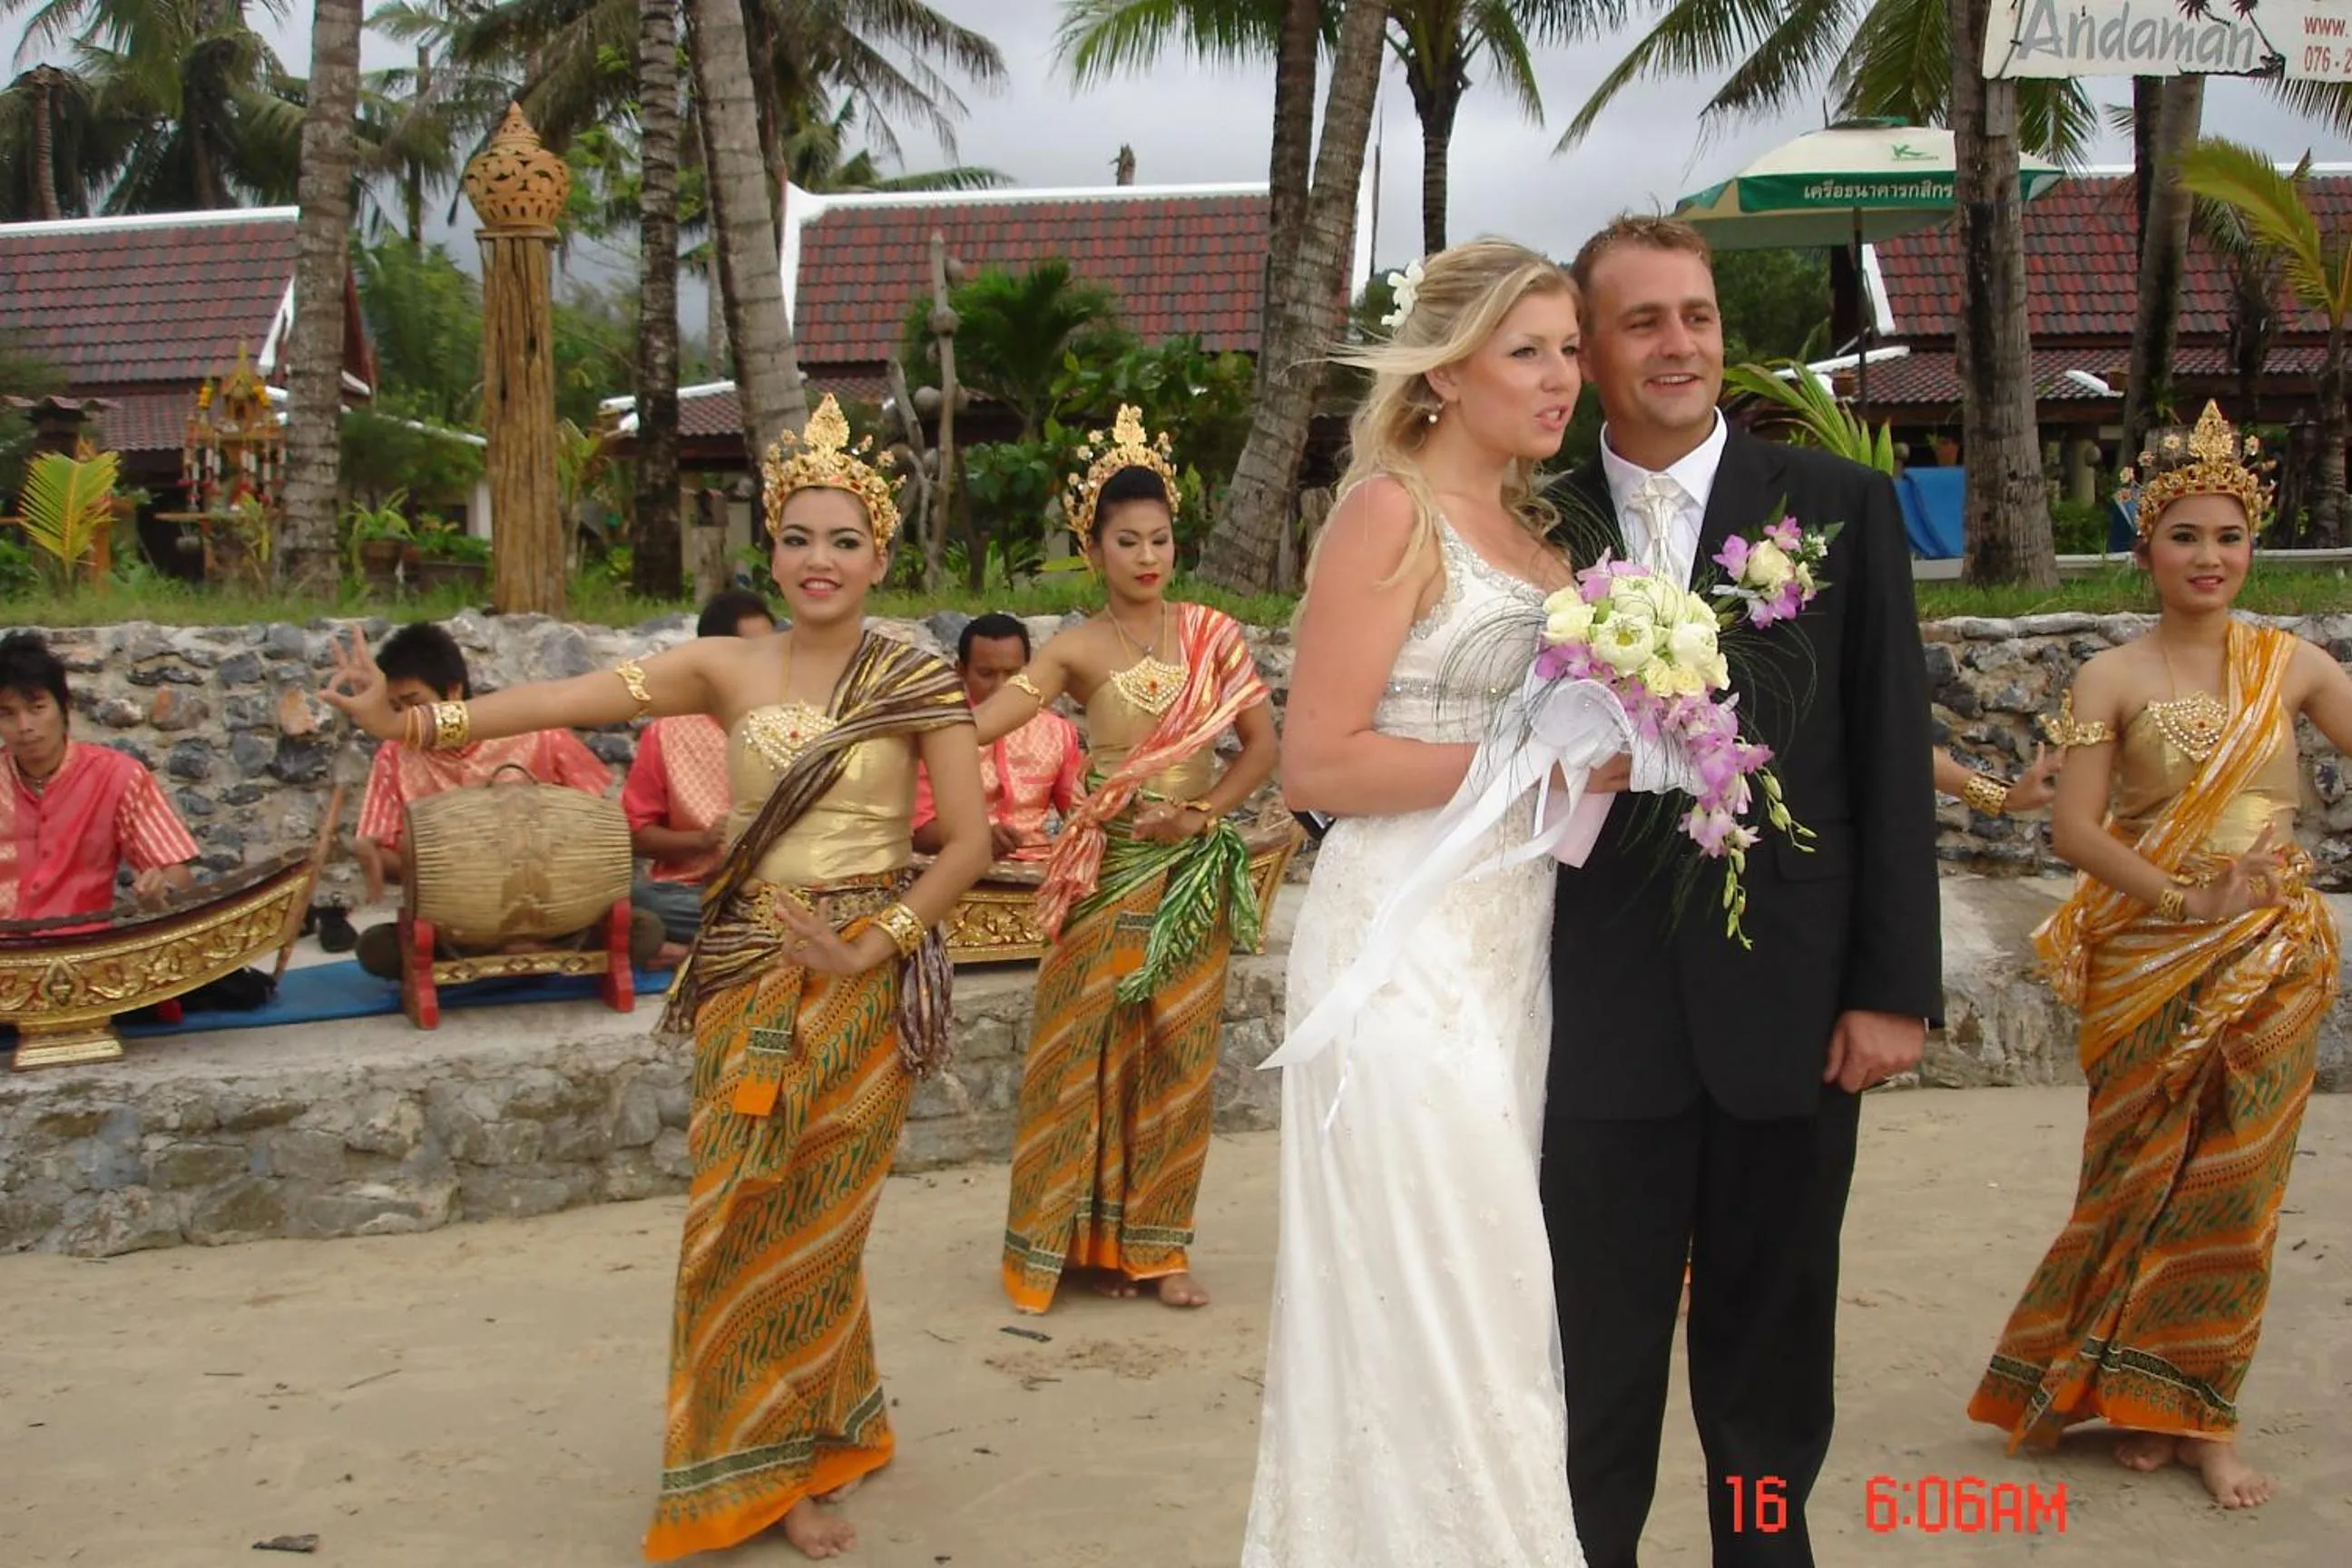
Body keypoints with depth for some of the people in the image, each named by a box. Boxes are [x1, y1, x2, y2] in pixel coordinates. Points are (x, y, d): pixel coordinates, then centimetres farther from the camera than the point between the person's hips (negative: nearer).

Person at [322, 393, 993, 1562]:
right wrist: (414, 720, -25)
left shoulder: (917, 684, -2)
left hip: (863, 981, -2)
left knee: (817, 1219, 4)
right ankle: (760, 1462, 20)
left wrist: (873, 949, -12)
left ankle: (794, 1460, 21)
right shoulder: (729, 669, 1)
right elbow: (575, 699, -12)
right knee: (739, 1214, 3)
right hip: (747, 974, 2)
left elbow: (969, 842, -4)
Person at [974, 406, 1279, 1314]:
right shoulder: (1078, 650, -2)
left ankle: (1156, 1244, 16)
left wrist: (1201, 811, -9)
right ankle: (1090, 1236, 13)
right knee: (1092, 1048, 0)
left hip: (1193, 868, 2)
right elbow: (976, 725, -14)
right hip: (1108, 866, -2)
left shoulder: (1210, 633, 4)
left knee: (1177, 1054, 6)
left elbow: (1262, 744, 4)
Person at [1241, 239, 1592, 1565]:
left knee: (1494, 1298, 14)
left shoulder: (1533, 529, 15)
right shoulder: (1391, 513, -9)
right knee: (1427, 1307, -2)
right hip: (1411, 947, -8)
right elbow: (1319, 764, -15)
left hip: (1513, 945, 8)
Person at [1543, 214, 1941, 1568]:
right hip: (1607, 1010, 0)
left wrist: (1897, 988, -4)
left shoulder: (1841, 506, 1)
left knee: (1772, 1353, 14)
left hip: (1793, 1004, 0)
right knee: (1597, 1351, 10)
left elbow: (1893, 761, -1)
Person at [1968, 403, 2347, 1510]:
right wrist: (2188, 900, -19)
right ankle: (2149, 1401, 25)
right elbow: (2073, 828, -11)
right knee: (2150, 1176, 6)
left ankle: (2194, 1408, 22)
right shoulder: (2114, 678, -4)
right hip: (2149, 966, -2)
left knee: (2236, 1186, 7)